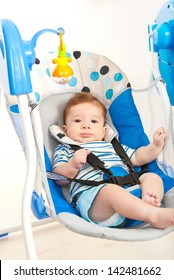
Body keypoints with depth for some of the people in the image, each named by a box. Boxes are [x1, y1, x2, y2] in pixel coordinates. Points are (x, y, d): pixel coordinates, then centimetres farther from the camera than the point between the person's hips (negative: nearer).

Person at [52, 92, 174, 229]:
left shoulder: (112, 146, 36)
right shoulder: (64, 149, 23)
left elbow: (137, 158, 38)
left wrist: (156, 145, 23)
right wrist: (72, 165, -12)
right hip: (90, 194, -6)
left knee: (152, 176, -9)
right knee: (111, 190, -36)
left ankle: (148, 202, -37)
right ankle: (155, 215, -43)